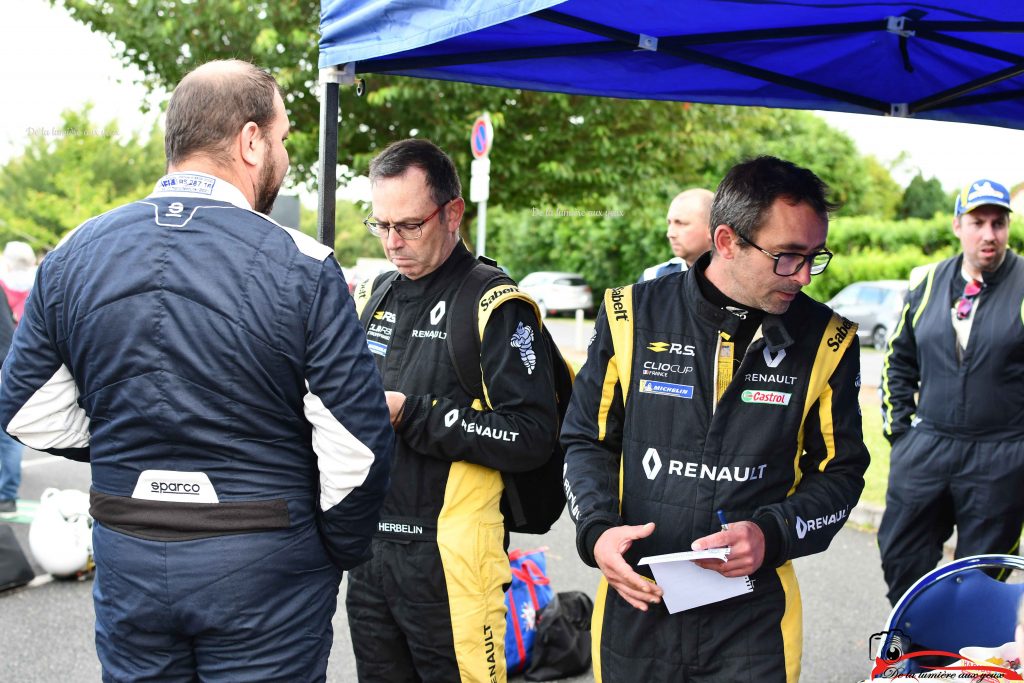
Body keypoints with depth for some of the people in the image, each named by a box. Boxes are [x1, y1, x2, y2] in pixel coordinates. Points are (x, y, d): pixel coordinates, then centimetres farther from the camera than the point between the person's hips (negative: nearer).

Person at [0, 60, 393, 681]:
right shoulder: (302, 268, -15)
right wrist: (344, 553, 1)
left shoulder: (73, 257, -1)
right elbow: (357, 446, -16)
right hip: (264, 567, -4)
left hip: (126, 561, 4)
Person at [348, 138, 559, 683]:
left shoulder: (496, 308, -11)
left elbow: (533, 437, -19)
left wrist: (412, 414, -20)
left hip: (450, 559, -7)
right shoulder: (373, 298, 12)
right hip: (370, 550, 7)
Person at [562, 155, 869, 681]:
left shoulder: (825, 340, -2)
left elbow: (840, 469, 4)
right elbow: (586, 438, 6)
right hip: (635, 606, 1)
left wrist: (772, 535, -14)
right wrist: (597, 530, -11)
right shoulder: (633, 314, -3)